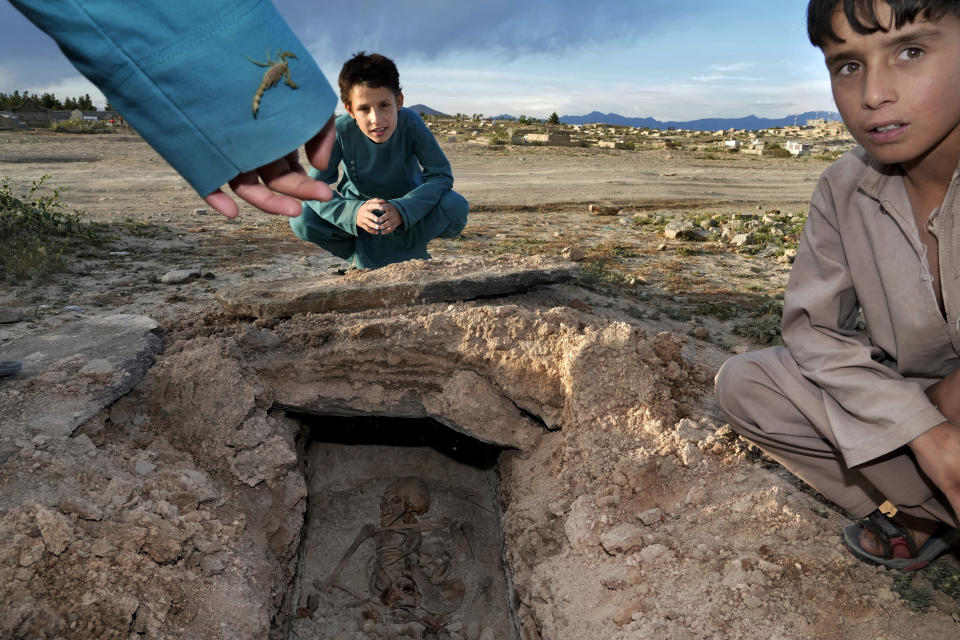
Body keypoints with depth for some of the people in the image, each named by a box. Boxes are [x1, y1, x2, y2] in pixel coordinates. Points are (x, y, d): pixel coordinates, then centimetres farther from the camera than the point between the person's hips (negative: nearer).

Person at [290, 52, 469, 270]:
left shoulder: (410, 123, -25)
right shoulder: (340, 130, -24)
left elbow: (441, 175, -25)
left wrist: (402, 210, -42)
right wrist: (354, 213, -43)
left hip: (408, 205, 0)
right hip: (359, 203, 0)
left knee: (456, 207, -30)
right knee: (301, 221, -25)